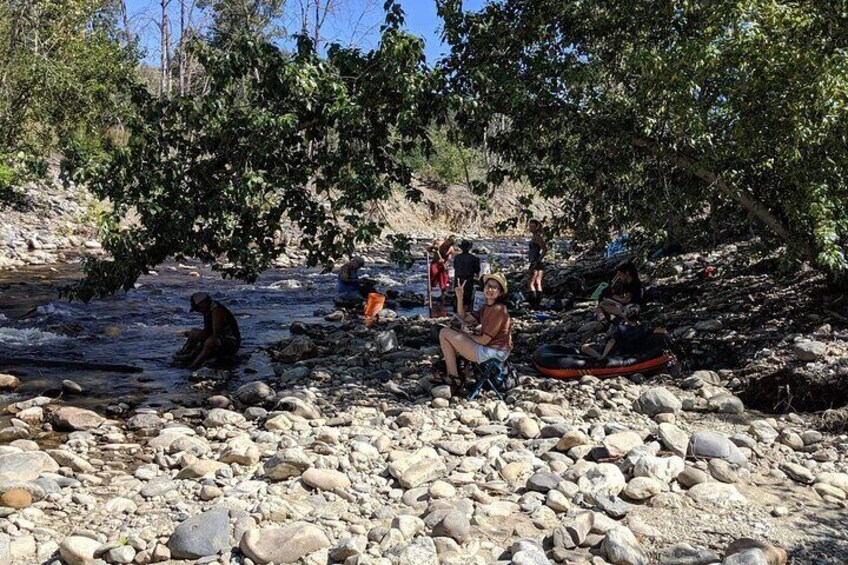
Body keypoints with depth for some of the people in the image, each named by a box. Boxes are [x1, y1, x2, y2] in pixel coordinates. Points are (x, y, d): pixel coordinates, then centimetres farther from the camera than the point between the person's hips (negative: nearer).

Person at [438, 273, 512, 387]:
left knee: (444, 333, -6)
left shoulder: (498, 310, -20)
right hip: (488, 347, 10)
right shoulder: (487, 307, 9)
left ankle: (453, 378, -1)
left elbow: (484, 340, -20)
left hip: (493, 352, -10)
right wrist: (460, 297, -2)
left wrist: (466, 335, -2)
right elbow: (464, 319, 11)